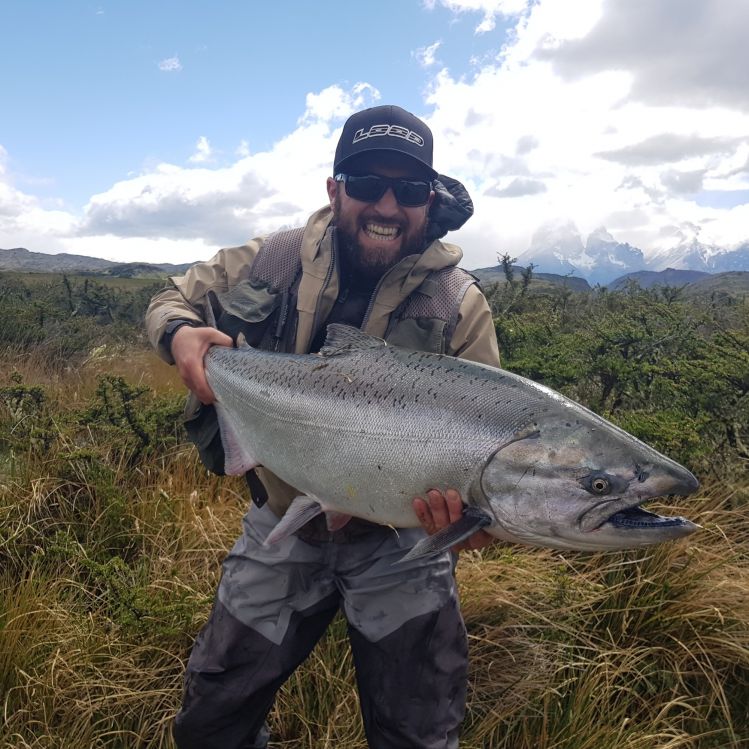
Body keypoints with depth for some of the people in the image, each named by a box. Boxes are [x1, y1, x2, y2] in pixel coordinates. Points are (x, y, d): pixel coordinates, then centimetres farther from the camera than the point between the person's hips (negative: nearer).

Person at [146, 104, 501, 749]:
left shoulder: (460, 305, -13)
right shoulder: (273, 261, -6)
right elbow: (175, 298, 7)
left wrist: (469, 504, -36)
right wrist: (179, 333, -18)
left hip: (399, 543, -2)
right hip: (282, 529, 3)